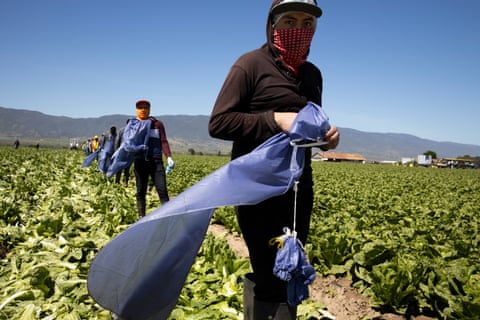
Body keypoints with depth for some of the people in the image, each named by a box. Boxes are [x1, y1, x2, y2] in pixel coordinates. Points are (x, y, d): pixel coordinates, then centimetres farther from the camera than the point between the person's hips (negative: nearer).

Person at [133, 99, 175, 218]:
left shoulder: (157, 124, 9)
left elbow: (163, 141, 3)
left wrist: (169, 157, -10)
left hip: (156, 161, -1)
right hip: (140, 162, 1)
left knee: (162, 190, -7)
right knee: (140, 191, 6)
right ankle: (141, 217, 13)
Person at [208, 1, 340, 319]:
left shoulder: (313, 74, 14)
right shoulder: (251, 64, -6)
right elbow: (218, 123, -11)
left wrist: (327, 134, 1)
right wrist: (275, 119, -21)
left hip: (299, 187, 7)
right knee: (273, 282, -5)